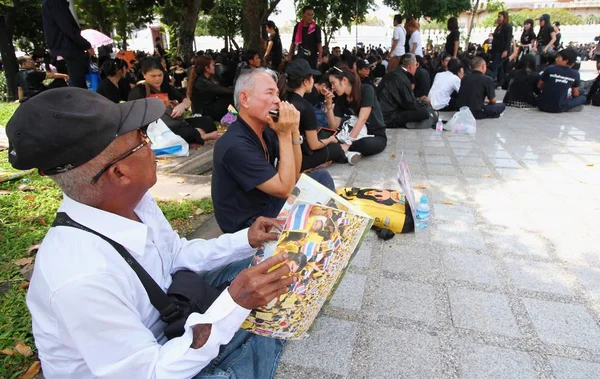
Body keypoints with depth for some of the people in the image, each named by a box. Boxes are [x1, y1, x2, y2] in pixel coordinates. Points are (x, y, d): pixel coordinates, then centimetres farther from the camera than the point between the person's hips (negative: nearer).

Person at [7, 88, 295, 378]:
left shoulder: (131, 200, -15)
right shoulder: (82, 277, -38)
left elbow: (177, 254, 2)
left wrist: (245, 241, -8)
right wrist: (235, 303, -33)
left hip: (162, 325, 7)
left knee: (254, 266, 4)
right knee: (263, 345, -21)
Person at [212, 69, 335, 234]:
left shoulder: (265, 130, -2)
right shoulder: (236, 145, -29)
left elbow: (293, 175, -2)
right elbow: (285, 189, -25)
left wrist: (293, 130, -15)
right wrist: (284, 134, -24)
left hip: (268, 202, 8)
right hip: (249, 223, -8)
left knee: (321, 176, 6)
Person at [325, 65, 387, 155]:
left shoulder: (366, 90, -15)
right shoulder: (340, 99, 1)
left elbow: (362, 119, -24)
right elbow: (334, 126, -1)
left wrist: (347, 144, -32)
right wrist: (329, 105, -14)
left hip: (376, 137, -4)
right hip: (356, 135, 4)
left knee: (366, 144, -39)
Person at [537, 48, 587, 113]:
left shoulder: (549, 69, -7)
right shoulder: (575, 74, -3)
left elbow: (539, 86, 6)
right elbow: (575, 94, 8)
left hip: (542, 106, -1)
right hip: (558, 108, 1)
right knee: (583, 98, 23)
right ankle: (565, 108, 8)